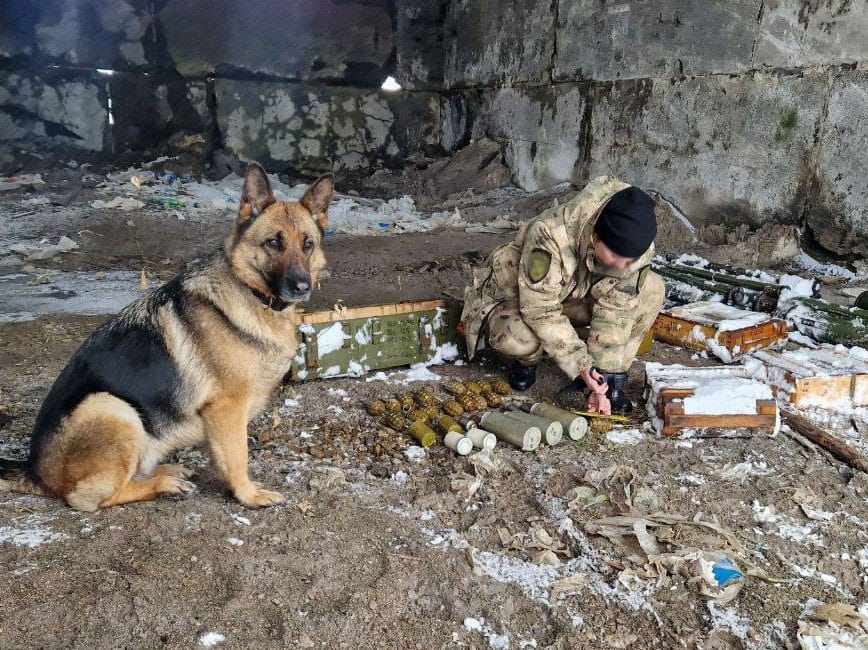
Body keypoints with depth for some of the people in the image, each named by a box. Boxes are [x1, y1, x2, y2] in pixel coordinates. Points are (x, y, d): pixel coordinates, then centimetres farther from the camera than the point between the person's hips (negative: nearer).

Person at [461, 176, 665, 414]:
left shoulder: (634, 247, -23)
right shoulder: (550, 234, -38)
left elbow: (615, 312, -19)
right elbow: (539, 310, -33)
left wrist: (604, 381, -22)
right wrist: (580, 365, -35)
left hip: (577, 295, 4)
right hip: (518, 298, -4)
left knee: (651, 289, -18)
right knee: (516, 338, -41)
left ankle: (614, 377, -7)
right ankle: (528, 359, -1)